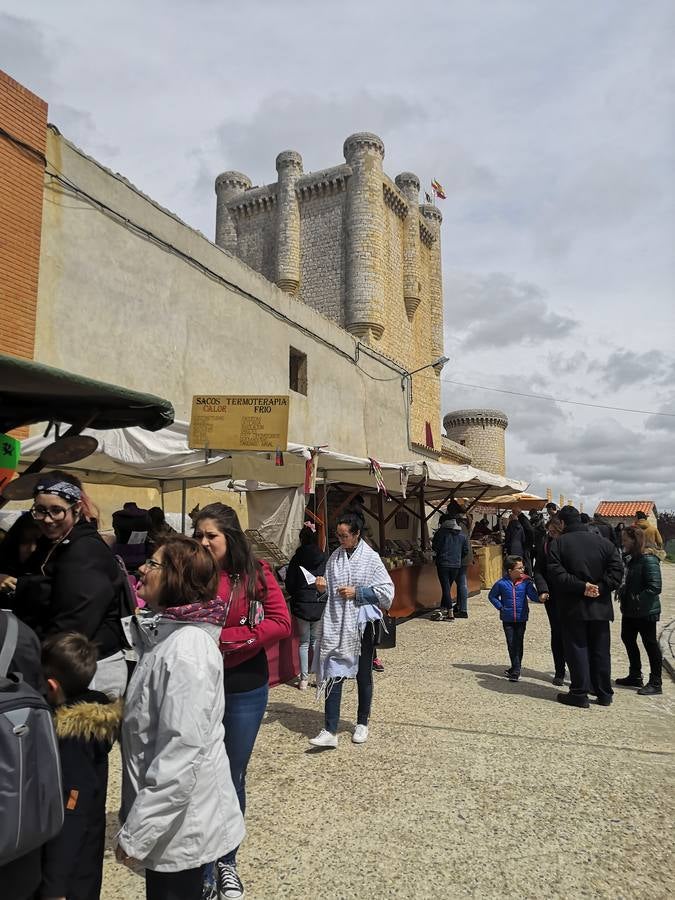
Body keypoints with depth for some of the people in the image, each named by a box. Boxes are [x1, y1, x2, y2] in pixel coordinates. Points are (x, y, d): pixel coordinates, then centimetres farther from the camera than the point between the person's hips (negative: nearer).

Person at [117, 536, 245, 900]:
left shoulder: (186, 648, -26)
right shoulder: (168, 634, 2)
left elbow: (182, 752, -27)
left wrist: (136, 833, -20)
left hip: (180, 822, -8)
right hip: (168, 813, 8)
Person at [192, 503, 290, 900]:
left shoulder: (256, 573, -9)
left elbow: (281, 623, -12)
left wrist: (226, 637, -17)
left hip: (245, 692, 0)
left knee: (233, 777, 18)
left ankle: (227, 861, 40)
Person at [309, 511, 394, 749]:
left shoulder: (371, 558, -10)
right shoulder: (335, 556, 2)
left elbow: (387, 591, -11)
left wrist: (357, 593, -17)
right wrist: (323, 586, -11)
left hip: (361, 624, -2)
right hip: (336, 624, 3)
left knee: (363, 675, 14)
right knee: (333, 675, -1)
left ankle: (362, 723, 33)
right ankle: (330, 731, 6)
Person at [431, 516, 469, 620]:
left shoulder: (441, 532, -5)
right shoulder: (462, 534, 9)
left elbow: (435, 547, -7)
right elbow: (466, 550, 10)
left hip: (443, 564, -5)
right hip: (457, 564, 5)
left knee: (445, 587, -2)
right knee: (448, 586, 15)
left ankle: (450, 613, -6)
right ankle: (443, 609, 20)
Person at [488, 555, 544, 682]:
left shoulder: (526, 582, -6)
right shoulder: (501, 583, -8)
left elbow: (533, 595, -14)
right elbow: (492, 596, 6)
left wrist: (540, 598, -34)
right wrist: (500, 607, -4)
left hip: (521, 619, 0)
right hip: (507, 620, 0)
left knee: (518, 644, 4)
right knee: (511, 644, 6)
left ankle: (515, 671, 13)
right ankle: (515, 667, 20)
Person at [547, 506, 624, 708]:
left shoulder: (559, 543, -6)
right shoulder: (604, 542, 5)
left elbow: (556, 573, -17)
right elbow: (617, 570, -3)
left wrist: (581, 586, -16)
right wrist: (601, 588, -8)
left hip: (573, 607, -4)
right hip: (600, 606, 4)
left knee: (577, 649, 4)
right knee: (600, 650, 13)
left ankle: (579, 694, 8)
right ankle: (604, 694, 22)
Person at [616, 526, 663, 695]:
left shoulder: (648, 559, -20)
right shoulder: (632, 559, 9)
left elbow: (655, 587, -25)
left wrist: (637, 599, -24)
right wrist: (623, 590, 3)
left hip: (645, 611, -9)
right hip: (630, 610, 10)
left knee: (650, 644, 2)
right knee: (628, 639, 17)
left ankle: (655, 683, 14)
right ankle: (635, 676, 31)